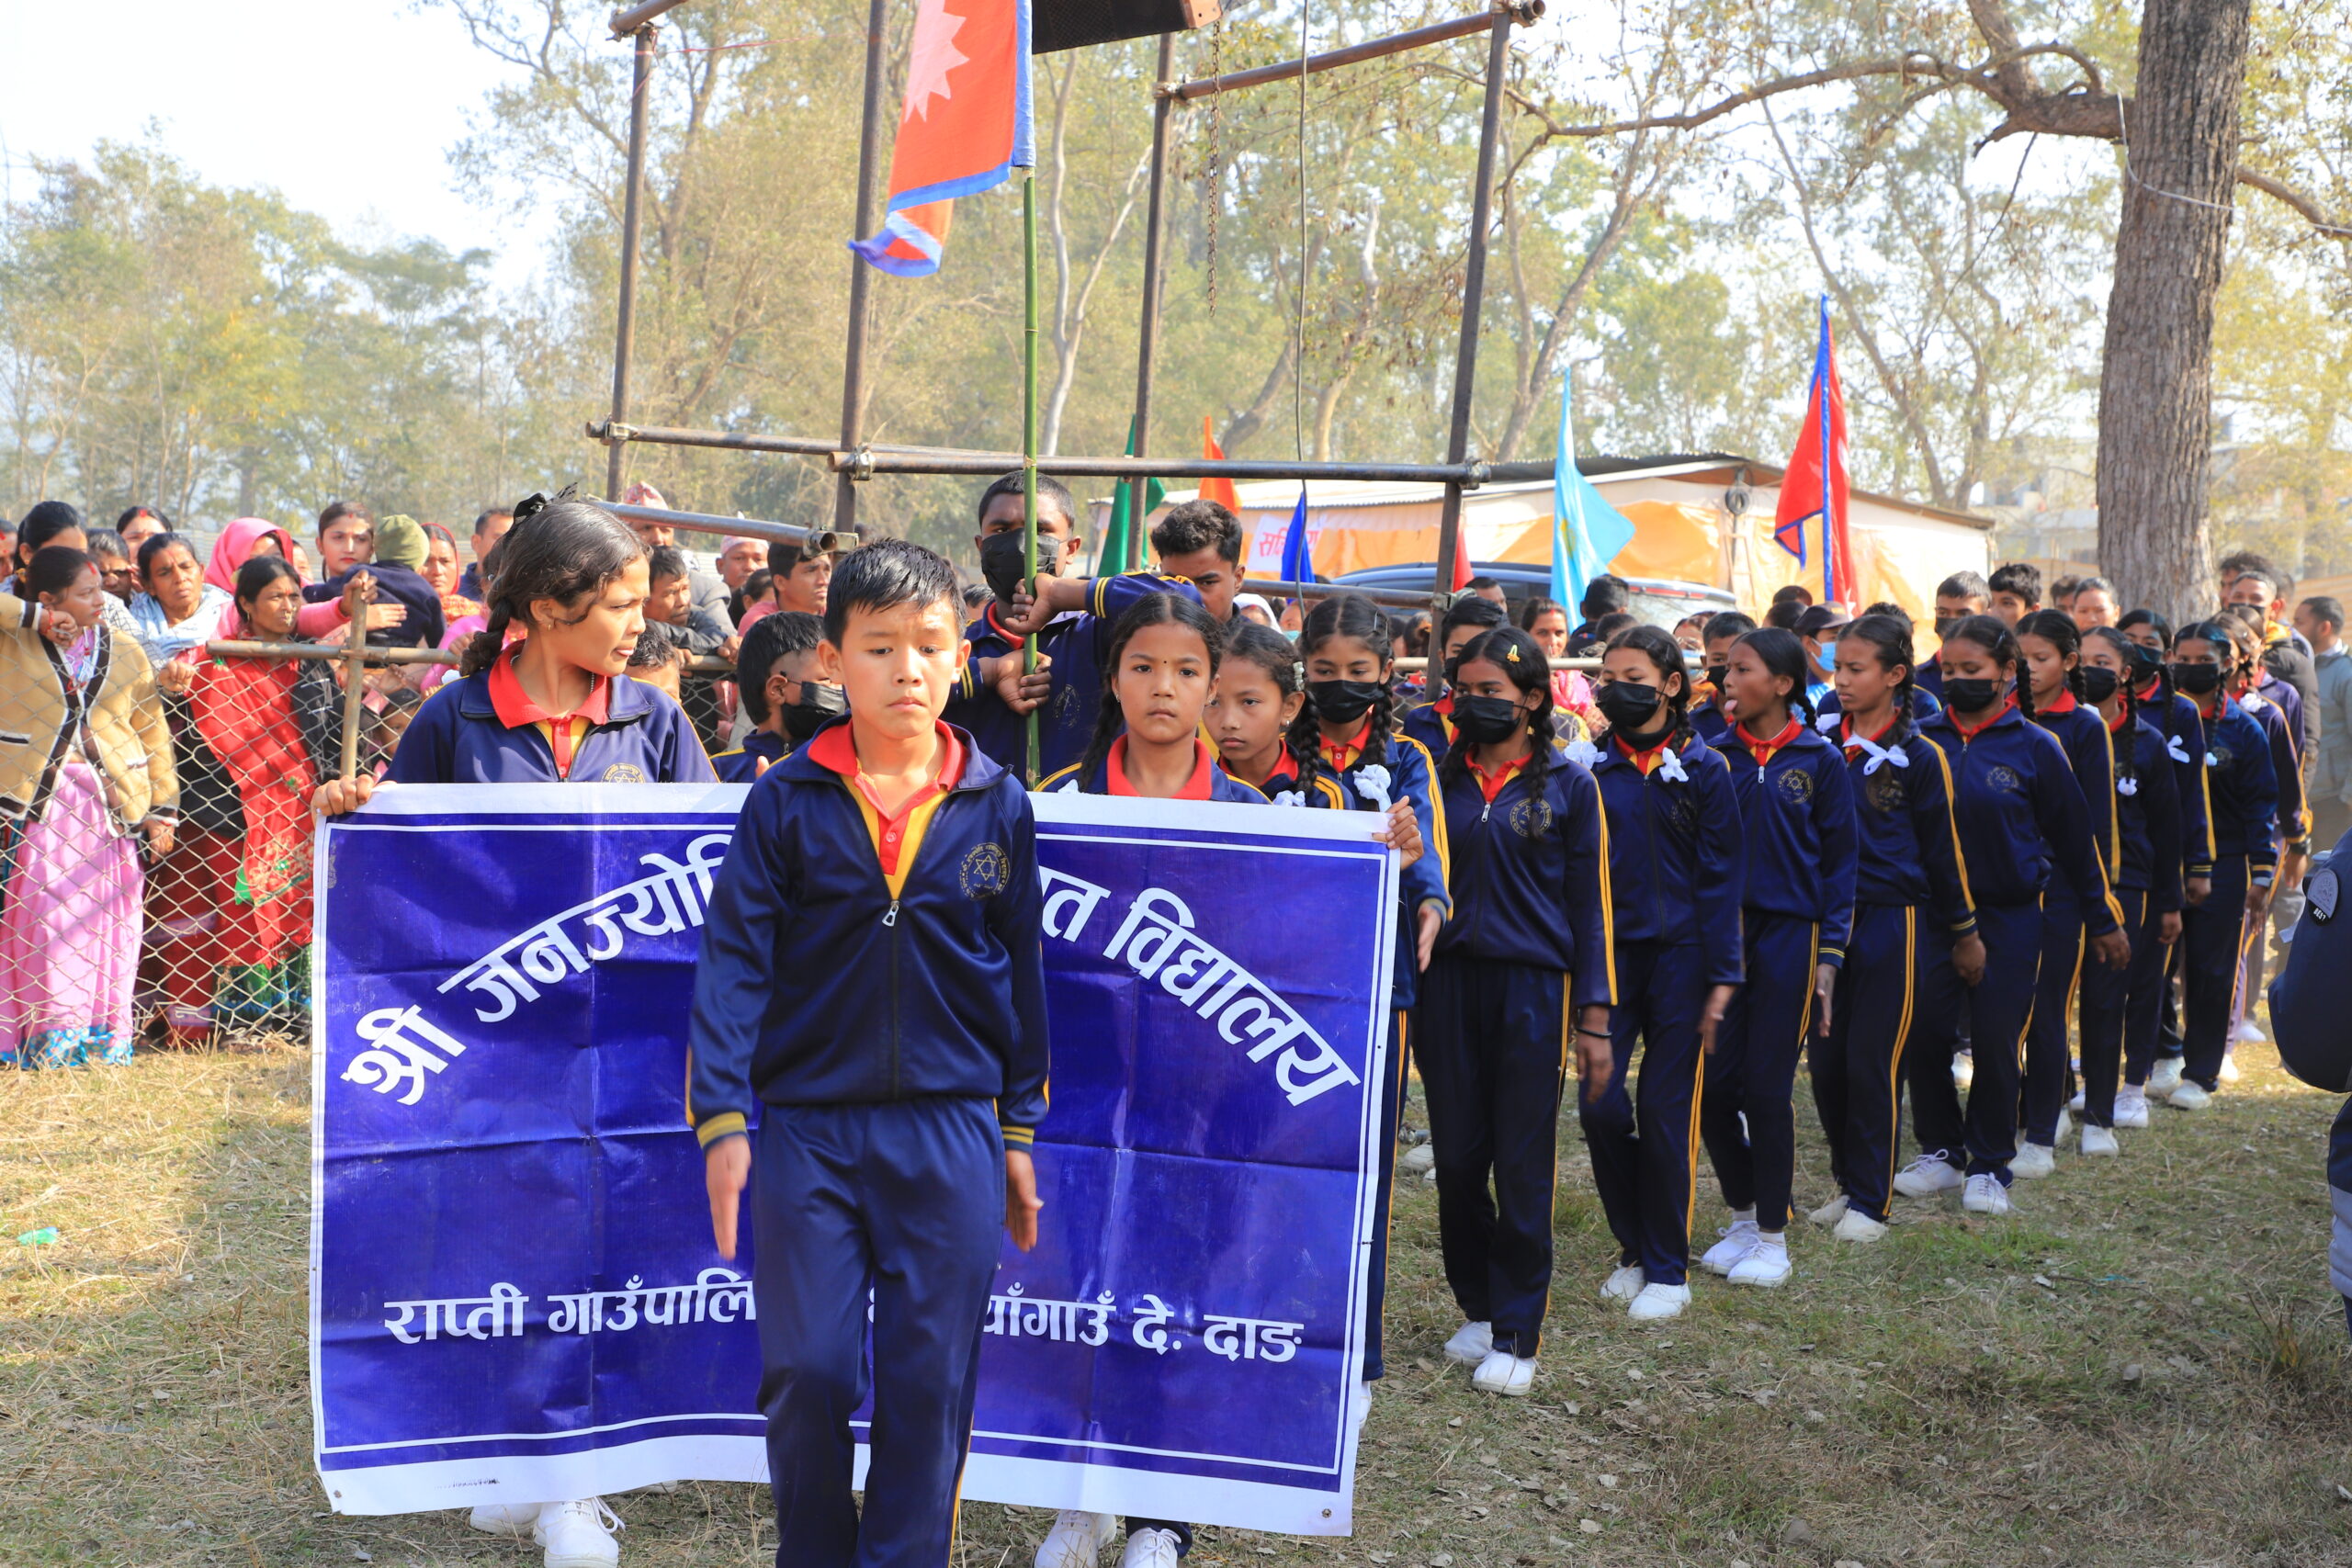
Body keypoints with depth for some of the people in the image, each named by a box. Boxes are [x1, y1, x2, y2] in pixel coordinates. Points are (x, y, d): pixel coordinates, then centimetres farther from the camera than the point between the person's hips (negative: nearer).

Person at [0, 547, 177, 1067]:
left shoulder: (125, 652, 9)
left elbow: (153, 733, 11)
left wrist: (163, 808, 6)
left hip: (111, 803, 2)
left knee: (106, 916, 0)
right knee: (42, 916, -6)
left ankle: (103, 1038, 5)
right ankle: (49, 1036, -2)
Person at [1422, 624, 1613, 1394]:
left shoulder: (1568, 784, 2)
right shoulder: (1441, 779, 8)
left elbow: (1590, 902, 2)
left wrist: (1594, 1017, -2)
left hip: (1533, 984, -3)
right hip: (1448, 981, 3)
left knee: (1523, 1163, -1)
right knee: (1457, 1158, 6)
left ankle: (1516, 1332, 9)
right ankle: (1478, 1307, 22)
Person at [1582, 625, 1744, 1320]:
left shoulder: (1703, 768, -1)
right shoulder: (1593, 769, 5)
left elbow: (1721, 877, -2)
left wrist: (1720, 977, -6)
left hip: (1678, 956, -2)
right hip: (1608, 952, 2)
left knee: (1665, 1109, 1)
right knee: (1600, 1105, -3)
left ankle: (1668, 1268, 14)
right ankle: (1634, 1248, 18)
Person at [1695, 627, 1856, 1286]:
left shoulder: (1819, 761, -1)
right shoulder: (1713, 755, 5)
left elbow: (1837, 861, 1)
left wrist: (1829, 956, -3)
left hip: (1789, 934, -3)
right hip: (1720, 931, 3)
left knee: (1767, 1088, -1)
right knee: (1715, 1084, 2)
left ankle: (1772, 1237, 14)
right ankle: (1742, 1217, 23)